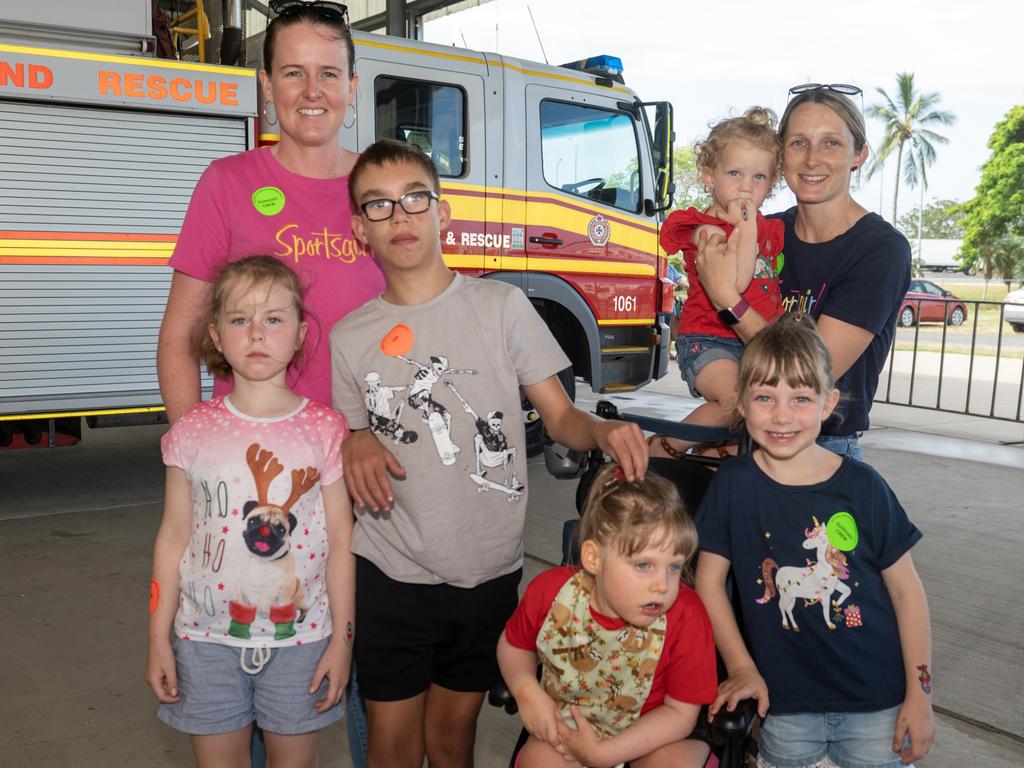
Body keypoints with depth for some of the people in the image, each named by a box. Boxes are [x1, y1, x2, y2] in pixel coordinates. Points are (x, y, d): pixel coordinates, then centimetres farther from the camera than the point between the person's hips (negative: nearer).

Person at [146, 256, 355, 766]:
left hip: (300, 636, -1)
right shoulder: (193, 431, -4)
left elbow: (340, 542, -3)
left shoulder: (324, 429, -7)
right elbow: (173, 538, 2)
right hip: (207, 638, 1)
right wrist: (158, 640, 4)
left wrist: (341, 638, -2)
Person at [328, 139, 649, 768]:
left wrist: (603, 430, -24)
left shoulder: (502, 305, -3)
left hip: (488, 570, 0)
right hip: (392, 572, 1)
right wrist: (356, 445, -11)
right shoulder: (349, 338, 1)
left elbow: (560, 415, -3)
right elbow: (352, 442, 11)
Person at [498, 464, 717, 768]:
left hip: (652, 737, -1)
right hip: (565, 725, 1)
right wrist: (526, 690, -18)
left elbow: (680, 712, -16)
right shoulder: (550, 590, -19)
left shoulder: (686, 616, -25)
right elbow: (513, 644, 3)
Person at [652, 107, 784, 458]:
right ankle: (664, 448, -12)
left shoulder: (771, 229, 15)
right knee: (736, 398, -31)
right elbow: (735, 282, -23)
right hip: (707, 340, -8)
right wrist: (746, 226, -16)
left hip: (756, 342, 8)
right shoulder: (707, 229, -8)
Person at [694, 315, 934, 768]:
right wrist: (742, 668, -5)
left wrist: (919, 692, -1)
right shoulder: (733, 485, -9)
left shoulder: (862, 487, -9)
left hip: (876, 701, 0)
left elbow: (906, 589, -1)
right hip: (785, 703, 0)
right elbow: (709, 579, -2)